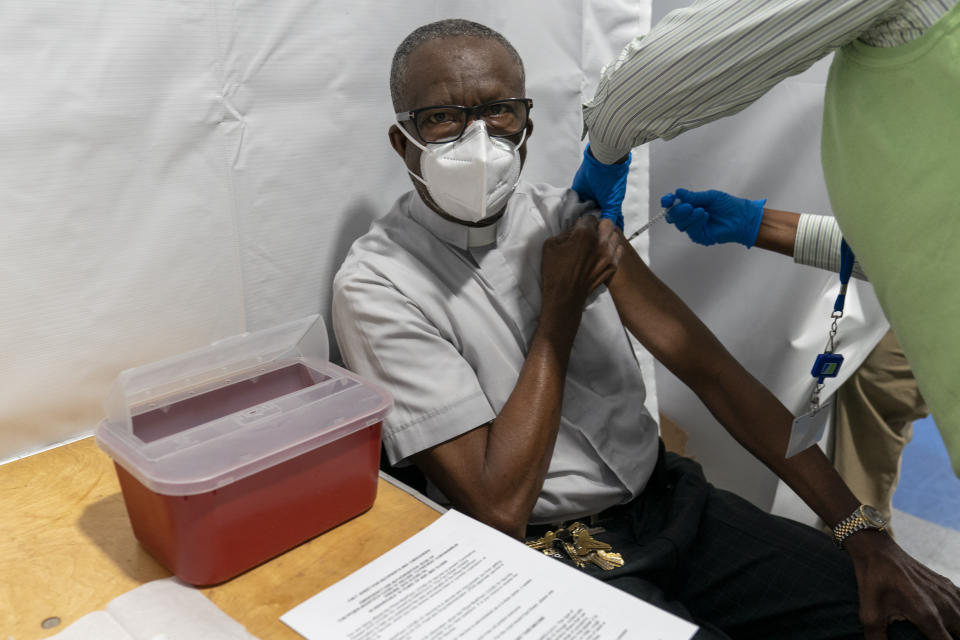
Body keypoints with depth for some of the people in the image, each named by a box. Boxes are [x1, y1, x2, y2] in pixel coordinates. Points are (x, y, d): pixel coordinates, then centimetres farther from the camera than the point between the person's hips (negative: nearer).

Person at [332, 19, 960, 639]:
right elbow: (499, 509, -17)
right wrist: (561, 308, -14)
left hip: (668, 496, 5)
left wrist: (862, 532, -4)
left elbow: (709, 367, -1)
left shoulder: (566, 214, 2)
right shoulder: (378, 284, -13)